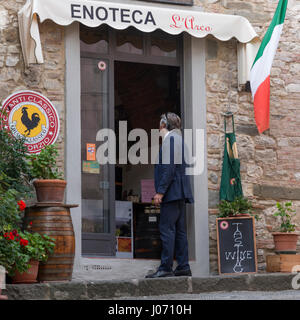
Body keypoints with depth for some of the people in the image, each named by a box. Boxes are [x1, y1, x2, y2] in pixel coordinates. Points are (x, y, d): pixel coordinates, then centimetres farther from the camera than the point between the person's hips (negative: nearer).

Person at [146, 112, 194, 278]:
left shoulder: (170, 139, -10)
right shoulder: (178, 138, 20)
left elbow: (169, 167, -18)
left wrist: (160, 191, -19)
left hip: (172, 191, -10)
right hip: (180, 192, 10)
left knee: (167, 229, -10)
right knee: (179, 230, 9)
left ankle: (166, 268, -12)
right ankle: (183, 267, 10)